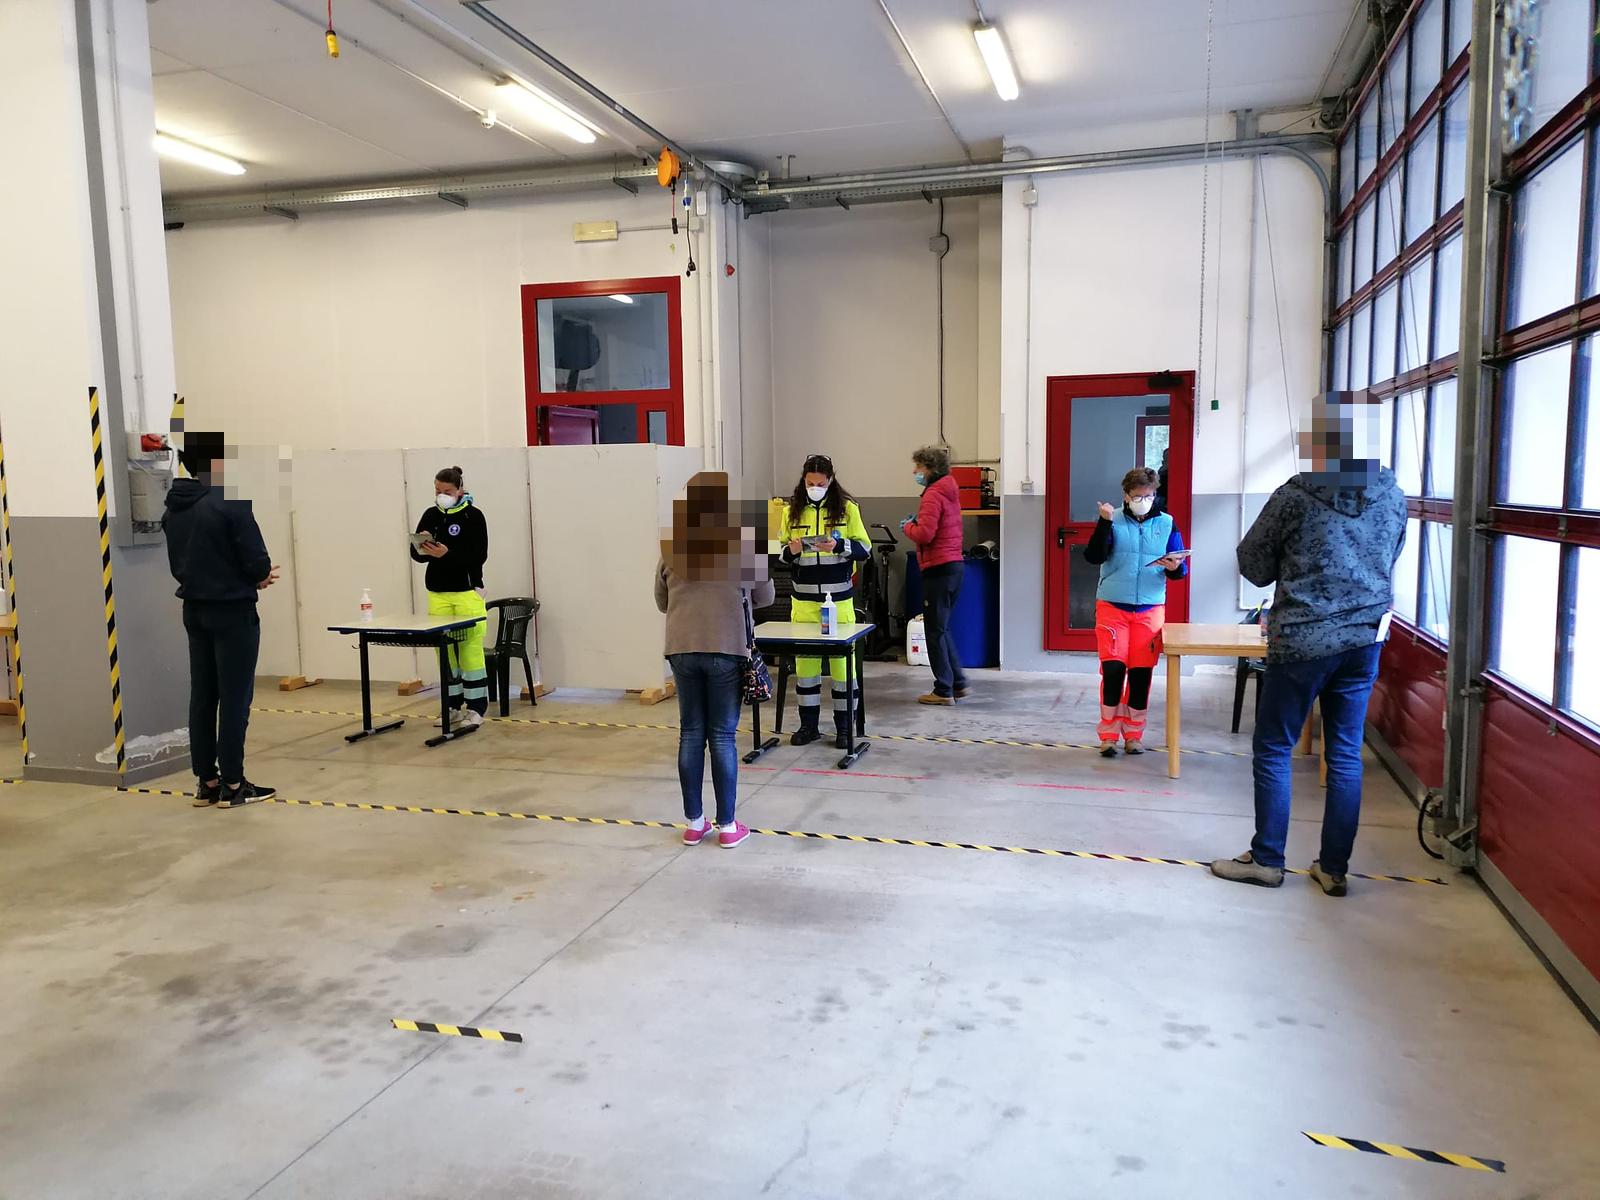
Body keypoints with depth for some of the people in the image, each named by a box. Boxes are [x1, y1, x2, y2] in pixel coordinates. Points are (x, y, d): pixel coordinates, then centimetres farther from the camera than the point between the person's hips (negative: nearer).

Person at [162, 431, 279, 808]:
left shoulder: (173, 508, 6)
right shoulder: (230, 502, -18)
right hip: (232, 611, -7)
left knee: (202, 696, 12)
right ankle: (232, 785, 7)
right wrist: (261, 576, 6)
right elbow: (258, 563, -19)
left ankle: (206, 783, 18)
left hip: (194, 610, 7)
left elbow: (177, 565, 12)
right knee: (234, 699, 0)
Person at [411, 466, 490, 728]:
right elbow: (415, 552, 5)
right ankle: (452, 704, 16)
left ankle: (476, 708, 3)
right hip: (438, 592, 4)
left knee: (471, 650, -3)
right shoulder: (430, 515, 8)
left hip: (467, 591, -4)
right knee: (444, 649, 7)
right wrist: (424, 550, -17)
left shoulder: (473, 515, -5)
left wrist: (447, 554, -24)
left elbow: (479, 556, -12)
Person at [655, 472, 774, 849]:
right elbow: (765, 596, 9)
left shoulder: (671, 545, 4)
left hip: (682, 648, 2)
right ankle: (727, 826, 12)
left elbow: (662, 600, 15)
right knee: (723, 736, 5)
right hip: (727, 648, -2)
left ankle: (694, 823, 19)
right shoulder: (744, 541, -2)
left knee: (691, 734, 11)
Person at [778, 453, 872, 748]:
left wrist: (839, 545, -19)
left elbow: (865, 550, -1)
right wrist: (791, 551, -9)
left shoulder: (847, 508, 0)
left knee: (842, 658, 0)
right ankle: (809, 724, 17)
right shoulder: (792, 510, 7)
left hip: (838, 598, -2)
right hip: (804, 598, 3)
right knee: (804, 659, 4)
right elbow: (782, 554, 14)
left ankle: (844, 726, 11)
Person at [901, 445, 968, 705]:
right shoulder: (950, 491, 16)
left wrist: (907, 527, -3)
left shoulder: (933, 495, -14)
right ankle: (958, 683, 20)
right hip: (954, 564, 10)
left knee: (935, 630, -2)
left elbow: (924, 534, -22)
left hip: (938, 568, -10)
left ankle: (943, 691, 4)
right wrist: (916, 523, 9)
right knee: (942, 628, 17)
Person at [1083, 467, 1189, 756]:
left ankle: (1134, 734, 18)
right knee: (1112, 669, -6)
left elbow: (1182, 567, 5)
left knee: (1141, 673, 4)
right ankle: (1108, 735, 7)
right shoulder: (1112, 520, 0)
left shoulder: (1167, 523, 4)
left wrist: (1175, 567, -18)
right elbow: (1093, 557, -12)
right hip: (1112, 607, -1)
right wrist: (1104, 523, -22)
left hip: (1150, 609, 2)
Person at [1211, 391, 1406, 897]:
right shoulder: (1392, 497, 1)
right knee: (1345, 755, 10)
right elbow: (1389, 561, 16)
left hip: (1302, 640, -5)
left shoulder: (1296, 496, -13)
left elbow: (1253, 565, -4)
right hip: (1365, 638, 5)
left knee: (1273, 748, 7)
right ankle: (1334, 867, 16)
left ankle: (1266, 859, 14)